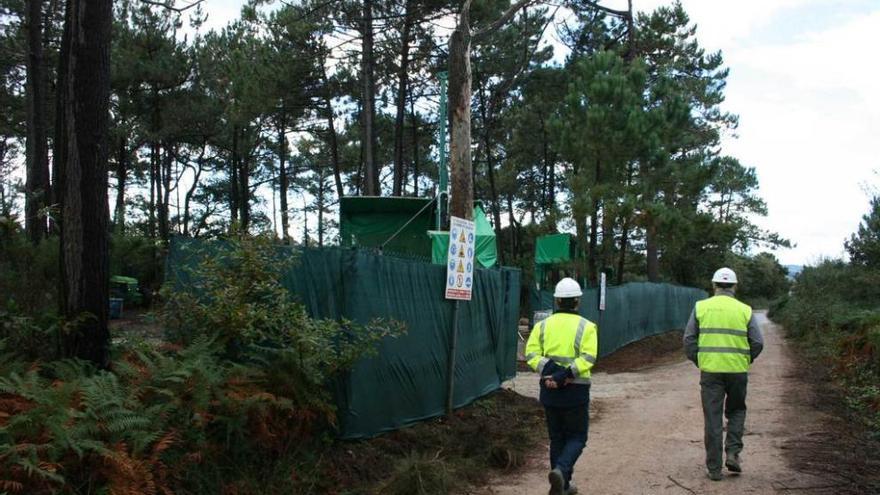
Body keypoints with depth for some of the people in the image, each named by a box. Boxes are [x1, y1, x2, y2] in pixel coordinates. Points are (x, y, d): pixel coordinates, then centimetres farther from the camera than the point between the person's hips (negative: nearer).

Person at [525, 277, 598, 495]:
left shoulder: (543, 325, 4)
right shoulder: (586, 327, -4)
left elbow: (531, 354, -7)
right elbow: (588, 358, -17)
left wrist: (549, 371, -14)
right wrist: (565, 375, -19)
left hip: (549, 390, 3)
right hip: (576, 391, -3)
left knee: (557, 438, 15)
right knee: (577, 437, 8)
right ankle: (560, 470, -17)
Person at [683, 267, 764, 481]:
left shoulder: (701, 307, 1)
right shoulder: (744, 310, 2)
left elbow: (689, 340, 0)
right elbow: (757, 343, 0)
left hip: (710, 370, 0)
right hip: (738, 370, 0)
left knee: (712, 419, 6)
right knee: (736, 411, 22)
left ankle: (714, 468, 8)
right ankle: (733, 453, 7)